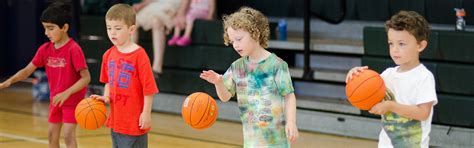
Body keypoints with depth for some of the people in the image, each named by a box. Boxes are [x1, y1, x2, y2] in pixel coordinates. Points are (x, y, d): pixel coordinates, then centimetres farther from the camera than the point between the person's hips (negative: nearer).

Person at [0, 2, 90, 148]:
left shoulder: (73, 49, -21)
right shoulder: (45, 49, -2)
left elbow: (86, 77, -24)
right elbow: (27, 70, 0)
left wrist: (66, 93, -34)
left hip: (72, 99, -7)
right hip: (55, 100, 7)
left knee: (68, 135, -13)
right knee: (52, 135, 12)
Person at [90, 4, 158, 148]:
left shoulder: (139, 55, -16)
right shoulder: (108, 55, 5)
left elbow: (148, 87, -14)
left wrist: (146, 113, -14)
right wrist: (105, 97, 0)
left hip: (134, 122, -7)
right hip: (115, 119, 7)